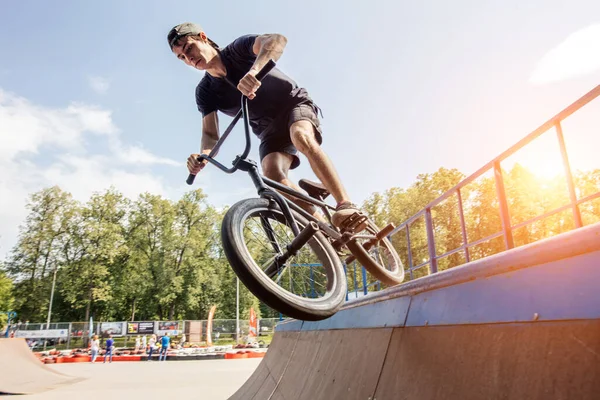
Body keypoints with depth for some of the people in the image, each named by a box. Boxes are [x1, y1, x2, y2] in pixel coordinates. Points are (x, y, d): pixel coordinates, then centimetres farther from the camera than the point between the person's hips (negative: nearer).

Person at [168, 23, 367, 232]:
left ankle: (346, 206, -41)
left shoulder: (238, 49, -12)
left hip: (295, 104, -3)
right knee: (272, 173, -26)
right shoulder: (205, 92, -2)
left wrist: (254, 70, -52)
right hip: (270, 129, 4)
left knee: (301, 138, -37)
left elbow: (277, 40, -32)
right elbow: (210, 133, -10)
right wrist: (203, 155, -34)